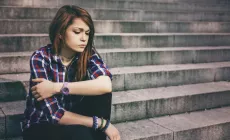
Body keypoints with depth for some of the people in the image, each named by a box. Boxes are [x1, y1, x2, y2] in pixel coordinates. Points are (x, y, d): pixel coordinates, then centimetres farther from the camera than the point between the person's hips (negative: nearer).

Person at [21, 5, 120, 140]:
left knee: (101, 91, -22)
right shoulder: (40, 58, -21)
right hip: (41, 126, -4)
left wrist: (57, 87, -33)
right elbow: (55, 114, -27)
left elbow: (106, 85, -32)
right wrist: (103, 123, -28)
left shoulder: (88, 53, -11)